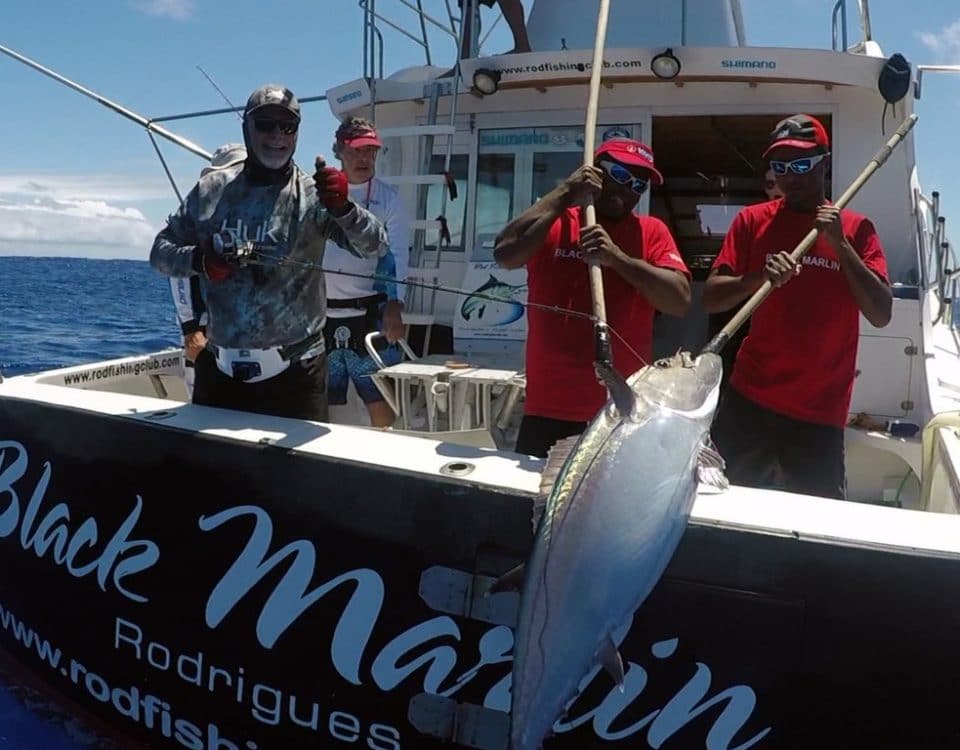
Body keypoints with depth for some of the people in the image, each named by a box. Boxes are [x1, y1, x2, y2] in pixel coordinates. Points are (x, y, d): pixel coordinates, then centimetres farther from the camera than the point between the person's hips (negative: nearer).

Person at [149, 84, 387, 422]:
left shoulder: (312, 194, -6)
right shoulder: (211, 190, 5)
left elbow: (375, 245, -18)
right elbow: (161, 250, 10)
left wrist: (343, 209, -38)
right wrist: (200, 260, -11)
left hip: (293, 372, -3)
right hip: (219, 368, 3)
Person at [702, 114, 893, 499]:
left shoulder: (856, 228, 5)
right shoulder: (752, 220, 5)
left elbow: (881, 315, -4)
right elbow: (710, 299, -2)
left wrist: (840, 245, -11)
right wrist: (759, 276, -20)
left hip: (821, 410, 0)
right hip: (749, 399, 0)